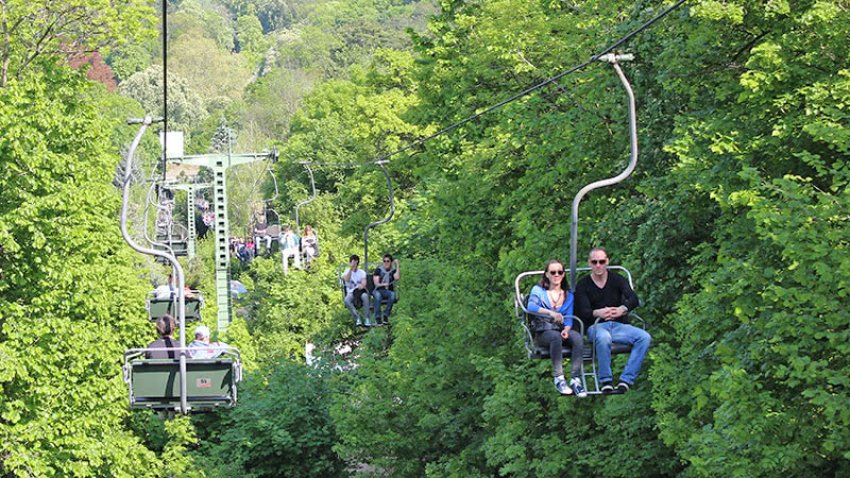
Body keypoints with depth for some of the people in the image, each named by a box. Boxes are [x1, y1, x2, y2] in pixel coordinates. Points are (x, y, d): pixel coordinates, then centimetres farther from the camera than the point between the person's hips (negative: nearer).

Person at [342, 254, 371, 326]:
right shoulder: (347, 271, 8)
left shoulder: (362, 272, 11)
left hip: (360, 291, 0)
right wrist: (351, 268, -21)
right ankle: (357, 318, -32)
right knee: (346, 300, -37)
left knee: (365, 296, -38)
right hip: (351, 292, 0)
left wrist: (362, 285, -27)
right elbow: (347, 279, -16)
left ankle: (366, 319, -34)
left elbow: (364, 283, -3)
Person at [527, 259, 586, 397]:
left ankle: (575, 379, -38)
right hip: (542, 332, -3)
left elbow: (569, 318, 4)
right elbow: (531, 306, -13)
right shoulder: (538, 290, 9)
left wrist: (566, 329, -20)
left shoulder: (568, 295, 19)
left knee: (577, 337, -31)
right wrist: (551, 313, -30)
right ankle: (558, 378, -39)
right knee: (556, 336, -38)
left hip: (562, 330, 3)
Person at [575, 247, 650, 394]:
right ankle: (605, 382, -33)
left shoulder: (617, 280, 12)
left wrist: (622, 309, -29)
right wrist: (598, 313, -30)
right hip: (596, 326, -3)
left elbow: (634, 299, -5)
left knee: (644, 337, -25)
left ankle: (626, 380, -29)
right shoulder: (583, 285, 7)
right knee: (603, 337, -40)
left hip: (618, 325, 3)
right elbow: (583, 313, -6)